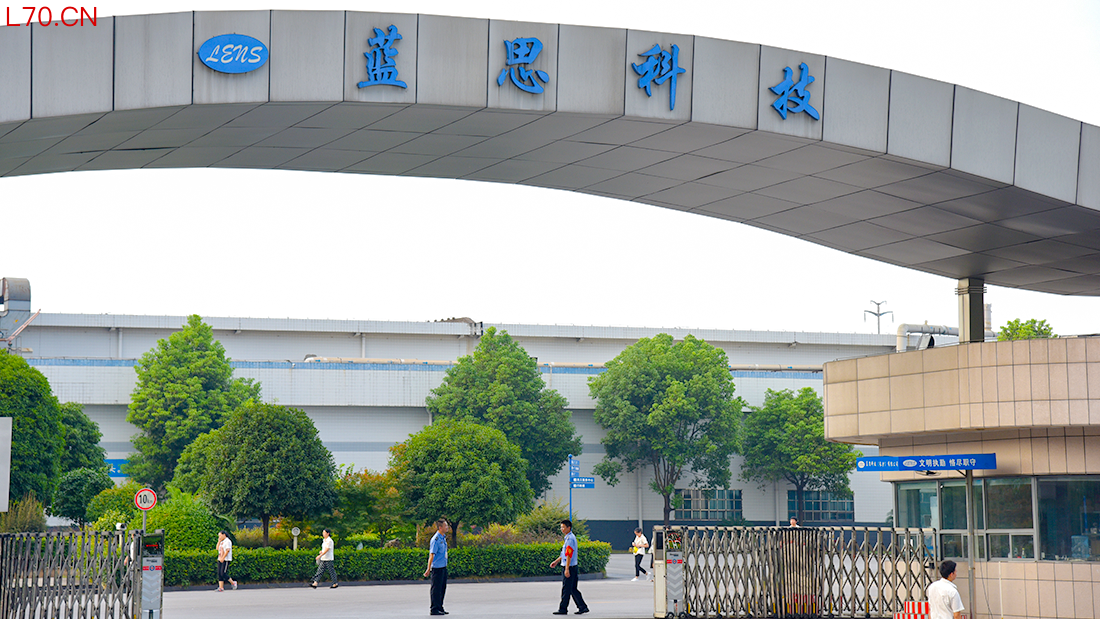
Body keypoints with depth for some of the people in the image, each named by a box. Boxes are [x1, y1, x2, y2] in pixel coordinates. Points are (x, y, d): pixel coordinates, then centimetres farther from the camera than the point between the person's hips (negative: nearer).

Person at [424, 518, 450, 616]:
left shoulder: (443, 538, 12)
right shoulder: (436, 539, -17)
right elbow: (432, 554, -19)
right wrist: (428, 569, -21)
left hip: (443, 567, 9)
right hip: (437, 568, -9)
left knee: (442, 588, 13)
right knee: (436, 589, -4)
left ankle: (440, 607, 22)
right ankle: (434, 609, 0)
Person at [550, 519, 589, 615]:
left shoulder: (570, 539, -16)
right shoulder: (568, 538, 16)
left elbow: (569, 555, -21)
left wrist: (567, 569, -23)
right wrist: (556, 561, 28)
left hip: (570, 567, -10)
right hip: (573, 568, 10)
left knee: (566, 589, -3)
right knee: (573, 589, 12)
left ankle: (563, 609, 3)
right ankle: (582, 607, 12)